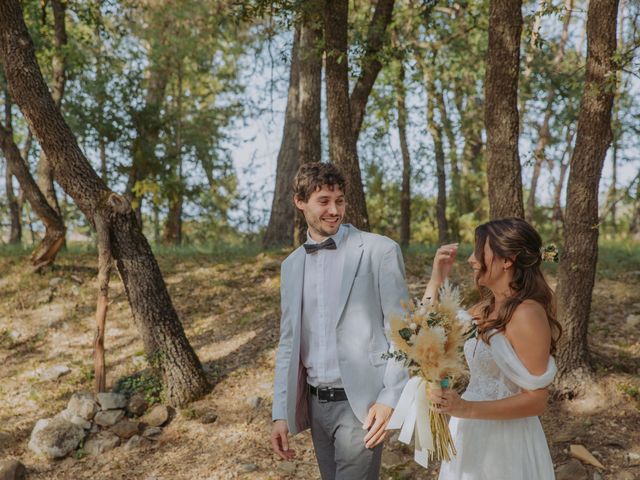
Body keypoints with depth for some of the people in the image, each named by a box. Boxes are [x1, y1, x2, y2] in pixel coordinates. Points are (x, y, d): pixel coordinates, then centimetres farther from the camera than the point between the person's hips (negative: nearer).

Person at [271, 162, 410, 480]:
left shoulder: (380, 251, -6)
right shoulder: (291, 265, 10)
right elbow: (288, 343, 12)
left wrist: (391, 398, -13)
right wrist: (280, 412, 8)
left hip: (361, 402, -5)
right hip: (315, 404, 5)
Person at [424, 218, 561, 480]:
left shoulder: (527, 313, -20)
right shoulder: (486, 310, 6)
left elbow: (535, 400, -21)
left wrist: (466, 409, -29)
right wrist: (436, 279, 3)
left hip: (504, 440, -8)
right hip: (471, 434, 8)